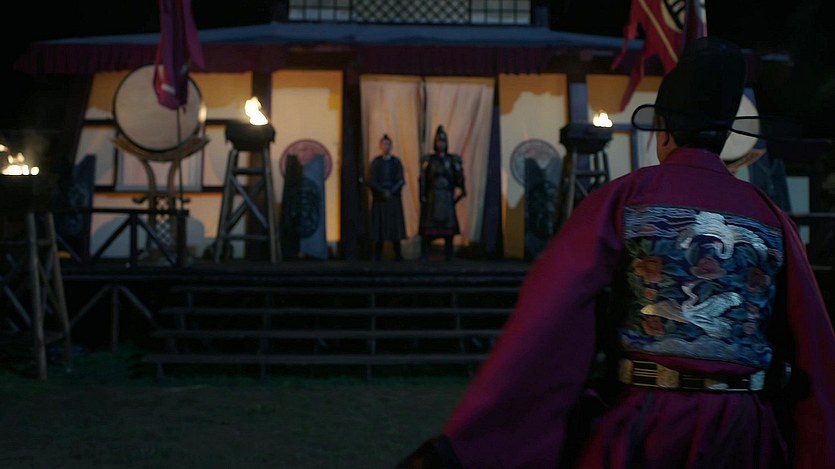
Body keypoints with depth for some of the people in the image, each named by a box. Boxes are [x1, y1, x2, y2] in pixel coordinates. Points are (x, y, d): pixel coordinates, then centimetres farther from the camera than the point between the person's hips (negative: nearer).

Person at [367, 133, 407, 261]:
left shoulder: (396, 162, 6)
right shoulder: (375, 162, 4)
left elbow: (401, 181, 0)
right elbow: (371, 181, -2)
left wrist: (391, 192, -14)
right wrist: (383, 192, -14)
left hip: (394, 198, 1)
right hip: (379, 198, -1)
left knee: (395, 225, -2)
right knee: (379, 226, -3)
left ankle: (398, 254, 1)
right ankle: (377, 255, -1)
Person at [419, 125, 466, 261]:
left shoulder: (452, 160, 9)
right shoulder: (428, 160, 5)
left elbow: (459, 179, 8)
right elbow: (422, 181, 1)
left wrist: (456, 195, -3)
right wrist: (422, 198, -7)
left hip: (447, 198, 1)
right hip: (432, 198, -1)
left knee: (449, 229, -1)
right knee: (428, 229, -6)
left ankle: (448, 256, 5)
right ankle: (424, 256, -3)